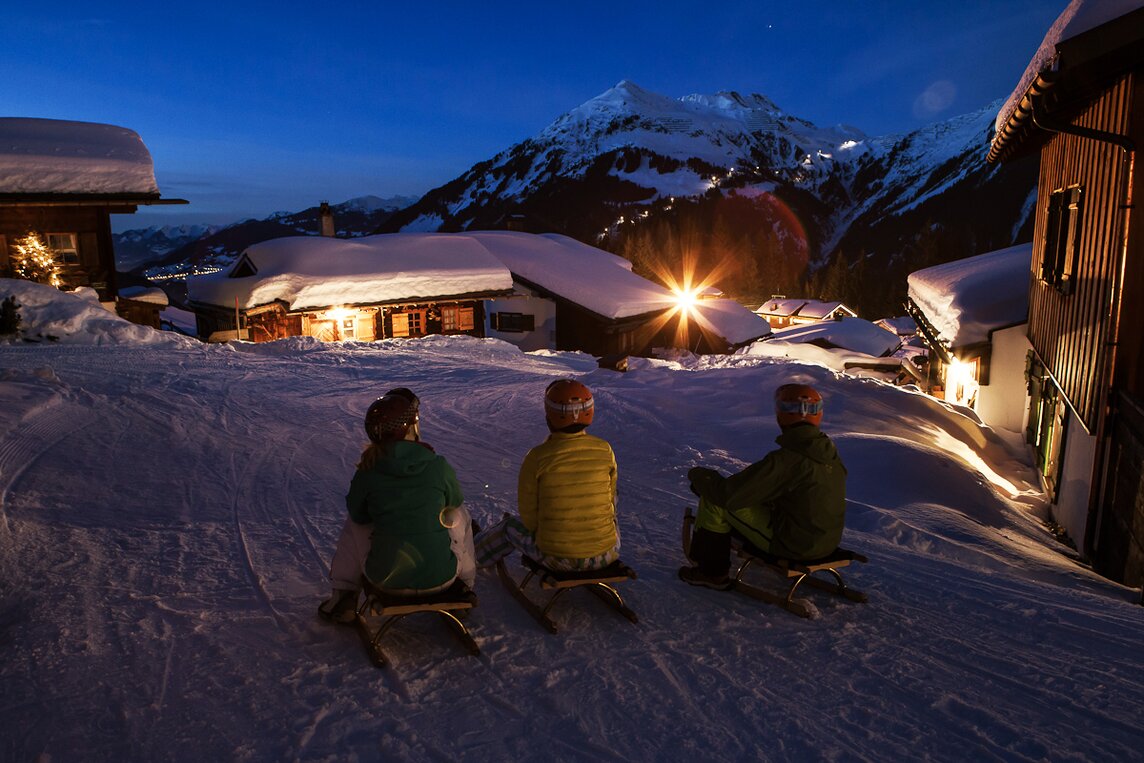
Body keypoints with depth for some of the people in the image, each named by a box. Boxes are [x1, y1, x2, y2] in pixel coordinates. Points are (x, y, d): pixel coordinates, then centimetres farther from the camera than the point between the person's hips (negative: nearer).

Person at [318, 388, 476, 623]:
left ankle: (343, 597, 33)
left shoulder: (367, 473, -10)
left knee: (353, 524, 27)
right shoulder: (439, 467, -11)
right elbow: (455, 500, 9)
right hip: (441, 577, -1)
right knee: (459, 514, 26)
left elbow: (358, 514, 7)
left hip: (386, 579, 1)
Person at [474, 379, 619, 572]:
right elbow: (609, 499, 4)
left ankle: (475, 555, 54)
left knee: (511, 526, 30)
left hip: (556, 557, -2)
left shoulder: (537, 457, -16)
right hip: (606, 555, 2)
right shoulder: (604, 450, -9)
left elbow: (528, 514, -7)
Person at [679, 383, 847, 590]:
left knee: (714, 499, -1)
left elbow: (728, 493, -23)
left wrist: (699, 475, -3)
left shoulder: (784, 460, -28)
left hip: (792, 545, -8)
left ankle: (712, 572, 13)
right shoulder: (830, 451, -2)